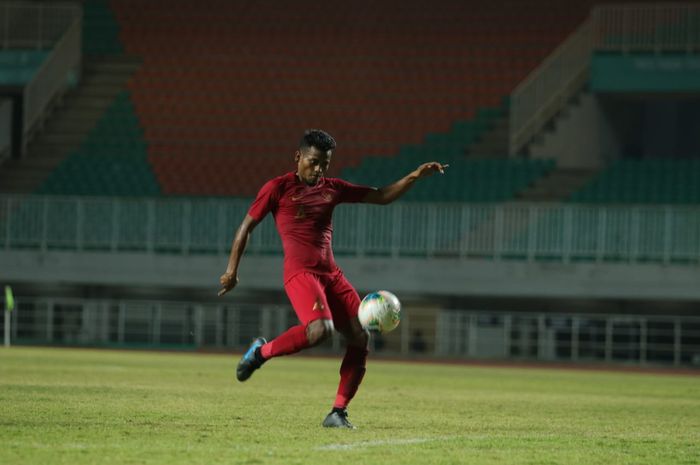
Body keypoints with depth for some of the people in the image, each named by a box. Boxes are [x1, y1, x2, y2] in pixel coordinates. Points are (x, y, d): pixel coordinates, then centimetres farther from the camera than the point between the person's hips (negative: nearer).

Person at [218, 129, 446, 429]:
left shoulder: (333, 189, 16)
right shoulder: (278, 188, 1)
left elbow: (382, 197, 19)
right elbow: (246, 227, 5)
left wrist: (414, 176, 6)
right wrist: (232, 270, 0)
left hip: (331, 274, 6)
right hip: (300, 273, -6)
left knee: (361, 339, -7)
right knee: (320, 329, -32)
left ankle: (338, 413, -2)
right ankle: (261, 351, -8)